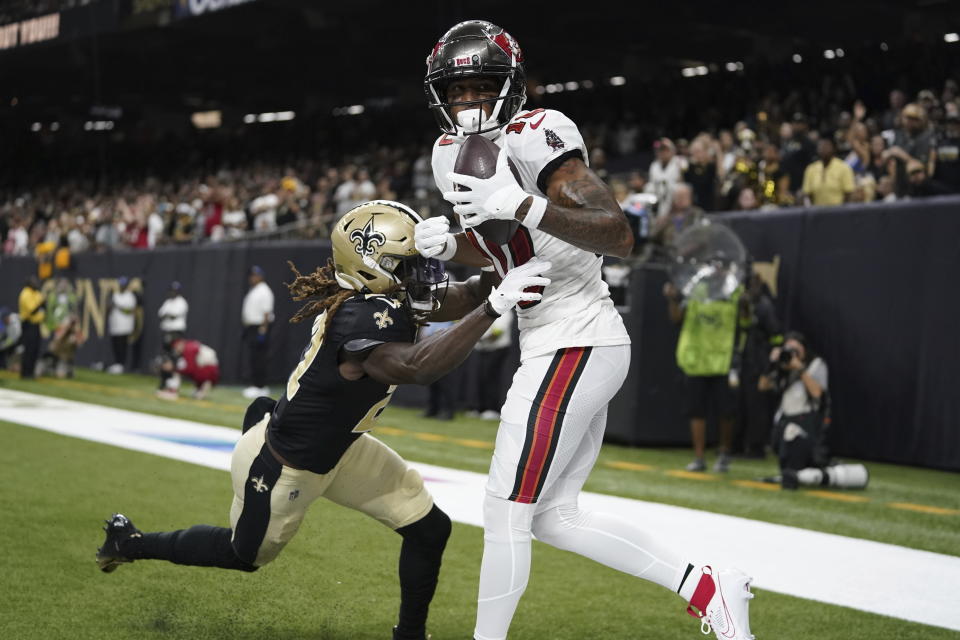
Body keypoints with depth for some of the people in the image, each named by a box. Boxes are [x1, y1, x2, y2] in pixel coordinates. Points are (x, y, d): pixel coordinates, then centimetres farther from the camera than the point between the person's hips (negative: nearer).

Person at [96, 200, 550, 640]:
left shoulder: (381, 296, -11)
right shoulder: (365, 319, -38)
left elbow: (456, 299, -5)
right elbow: (415, 368, -56)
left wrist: (496, 279, -25)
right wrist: (492, 307, -59)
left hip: (333, 450, 8)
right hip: (282, 468, -8)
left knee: (429, 528, 4)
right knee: (244, 554, 20)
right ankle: (130, 542, 41)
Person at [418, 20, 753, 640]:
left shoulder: (533, 137, -17)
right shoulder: (453, 154, 11)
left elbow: (619, 236, -25)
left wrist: (523, 205, -34)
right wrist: (446, 243, 5)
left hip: (574, 348, -10)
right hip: (585, 347, 10)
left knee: (506, 514, -2)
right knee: (555, 517, 15)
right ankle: (709, 589, 17)